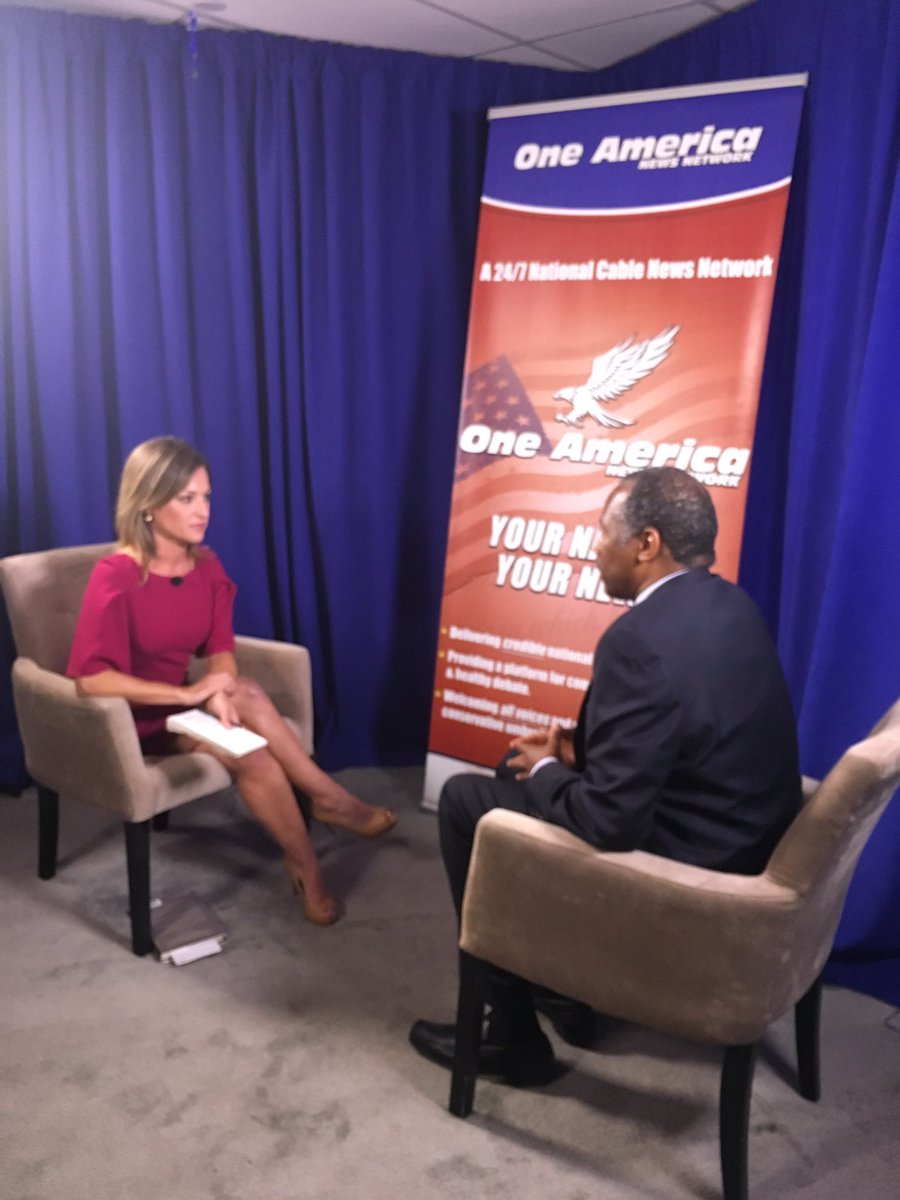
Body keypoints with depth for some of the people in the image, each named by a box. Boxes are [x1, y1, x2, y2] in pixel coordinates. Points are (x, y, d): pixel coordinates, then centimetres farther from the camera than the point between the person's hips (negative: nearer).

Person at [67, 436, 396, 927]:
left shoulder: (207, 566, -2)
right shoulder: (115, 576, -22)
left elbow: (220, 651, -2)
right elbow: (89, 677, -28)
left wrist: (218, 691, -26)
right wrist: (187, 693, -29)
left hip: (186, 704, 5)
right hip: (134, 719, -5)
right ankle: (332, 800, -7)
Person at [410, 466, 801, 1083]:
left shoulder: (642, 639, -27)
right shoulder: (730, 605, 2)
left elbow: (608, 822, -27)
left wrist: (545, 771, -7)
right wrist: (579, 749, 8)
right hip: (745, 844, 9)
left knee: (466, 800, 3)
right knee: (533, 768, 22)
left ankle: (513, 1033, 15)